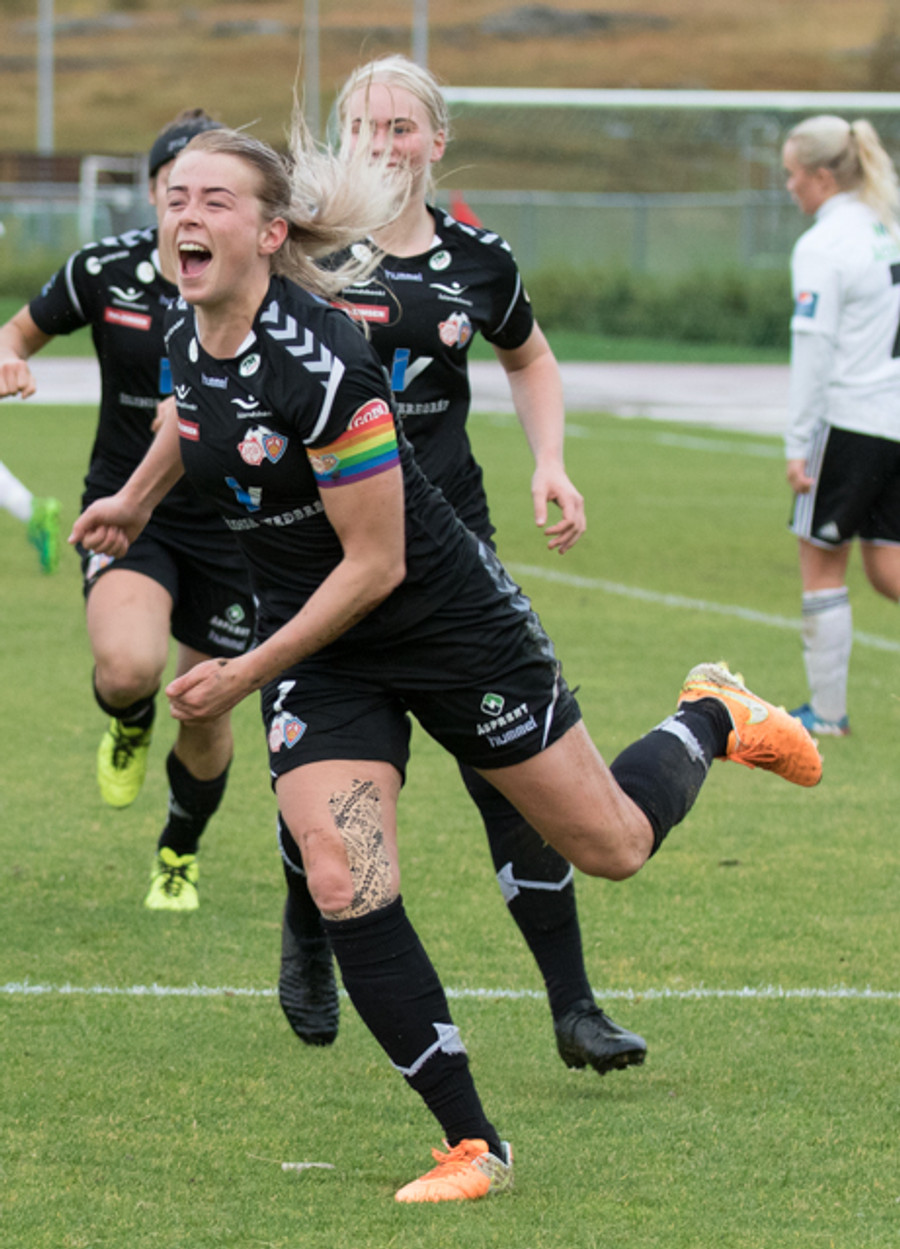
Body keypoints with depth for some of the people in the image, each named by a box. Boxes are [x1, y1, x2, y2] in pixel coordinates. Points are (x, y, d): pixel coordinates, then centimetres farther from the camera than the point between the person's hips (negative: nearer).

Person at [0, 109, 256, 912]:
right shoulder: (106, 271, -6)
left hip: (228, 523, 1)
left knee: (204, 718, 9)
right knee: (128, 666, -29)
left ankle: (180, 855, 40)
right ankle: (127, 726, 10)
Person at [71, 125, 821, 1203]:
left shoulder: (318, 358, -29)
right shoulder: (186, 333, -7)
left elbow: (372, 564, -24)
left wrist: (248, 675, -19)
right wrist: (136, 498, 31)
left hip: (448, 621, -6)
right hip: (316, 649, 6)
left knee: (611, 849, 7)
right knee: (345, 891, -13)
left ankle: (712, 720, 40)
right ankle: (472, 1146, -3)